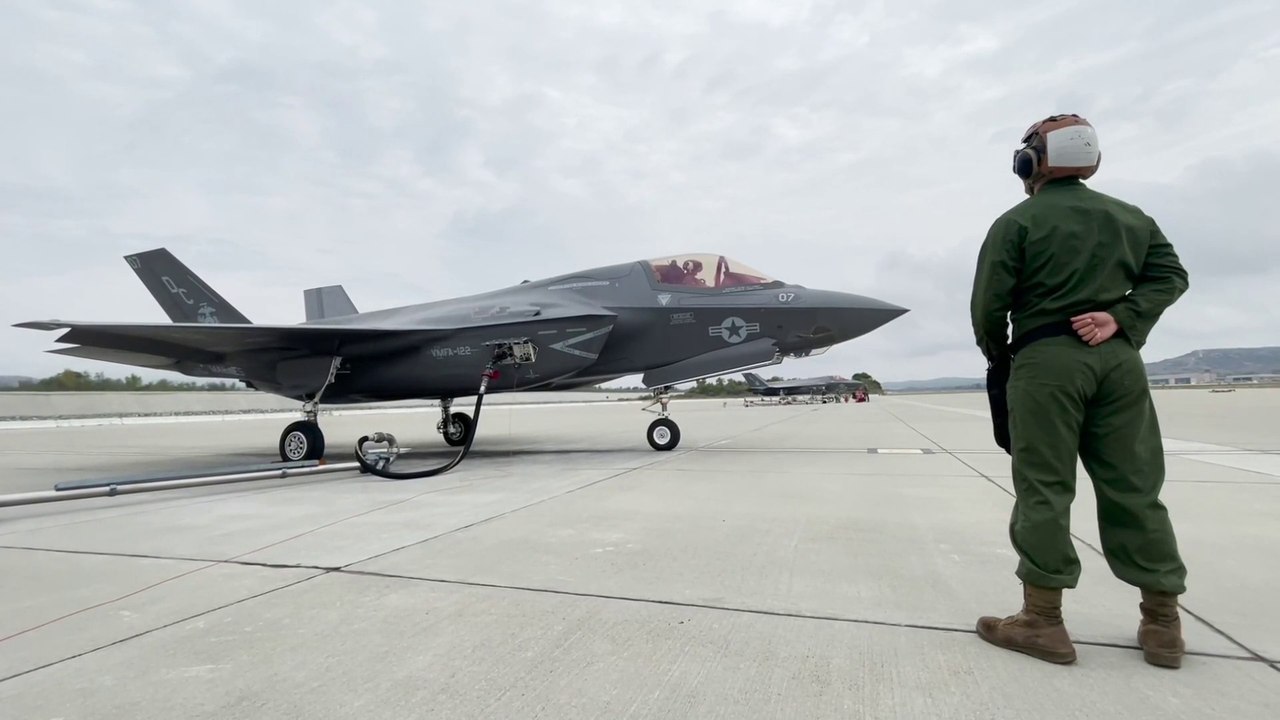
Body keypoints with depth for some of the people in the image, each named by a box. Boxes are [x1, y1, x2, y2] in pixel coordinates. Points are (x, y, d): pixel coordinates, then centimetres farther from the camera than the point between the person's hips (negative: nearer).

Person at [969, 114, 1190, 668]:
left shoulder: (1017, 222, -2)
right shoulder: (1130, 217, 17)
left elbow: (988, 303, -7)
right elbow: (1171, 274, 11)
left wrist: (997, 356, 8)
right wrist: (1123, 319, -1)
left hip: (1045, 361, -5)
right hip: (1118, 358, 5)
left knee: (1043, 488, -2)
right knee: (1134, 487, 9)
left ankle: (1043, 619, 2)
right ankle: (1162, 621, 16)